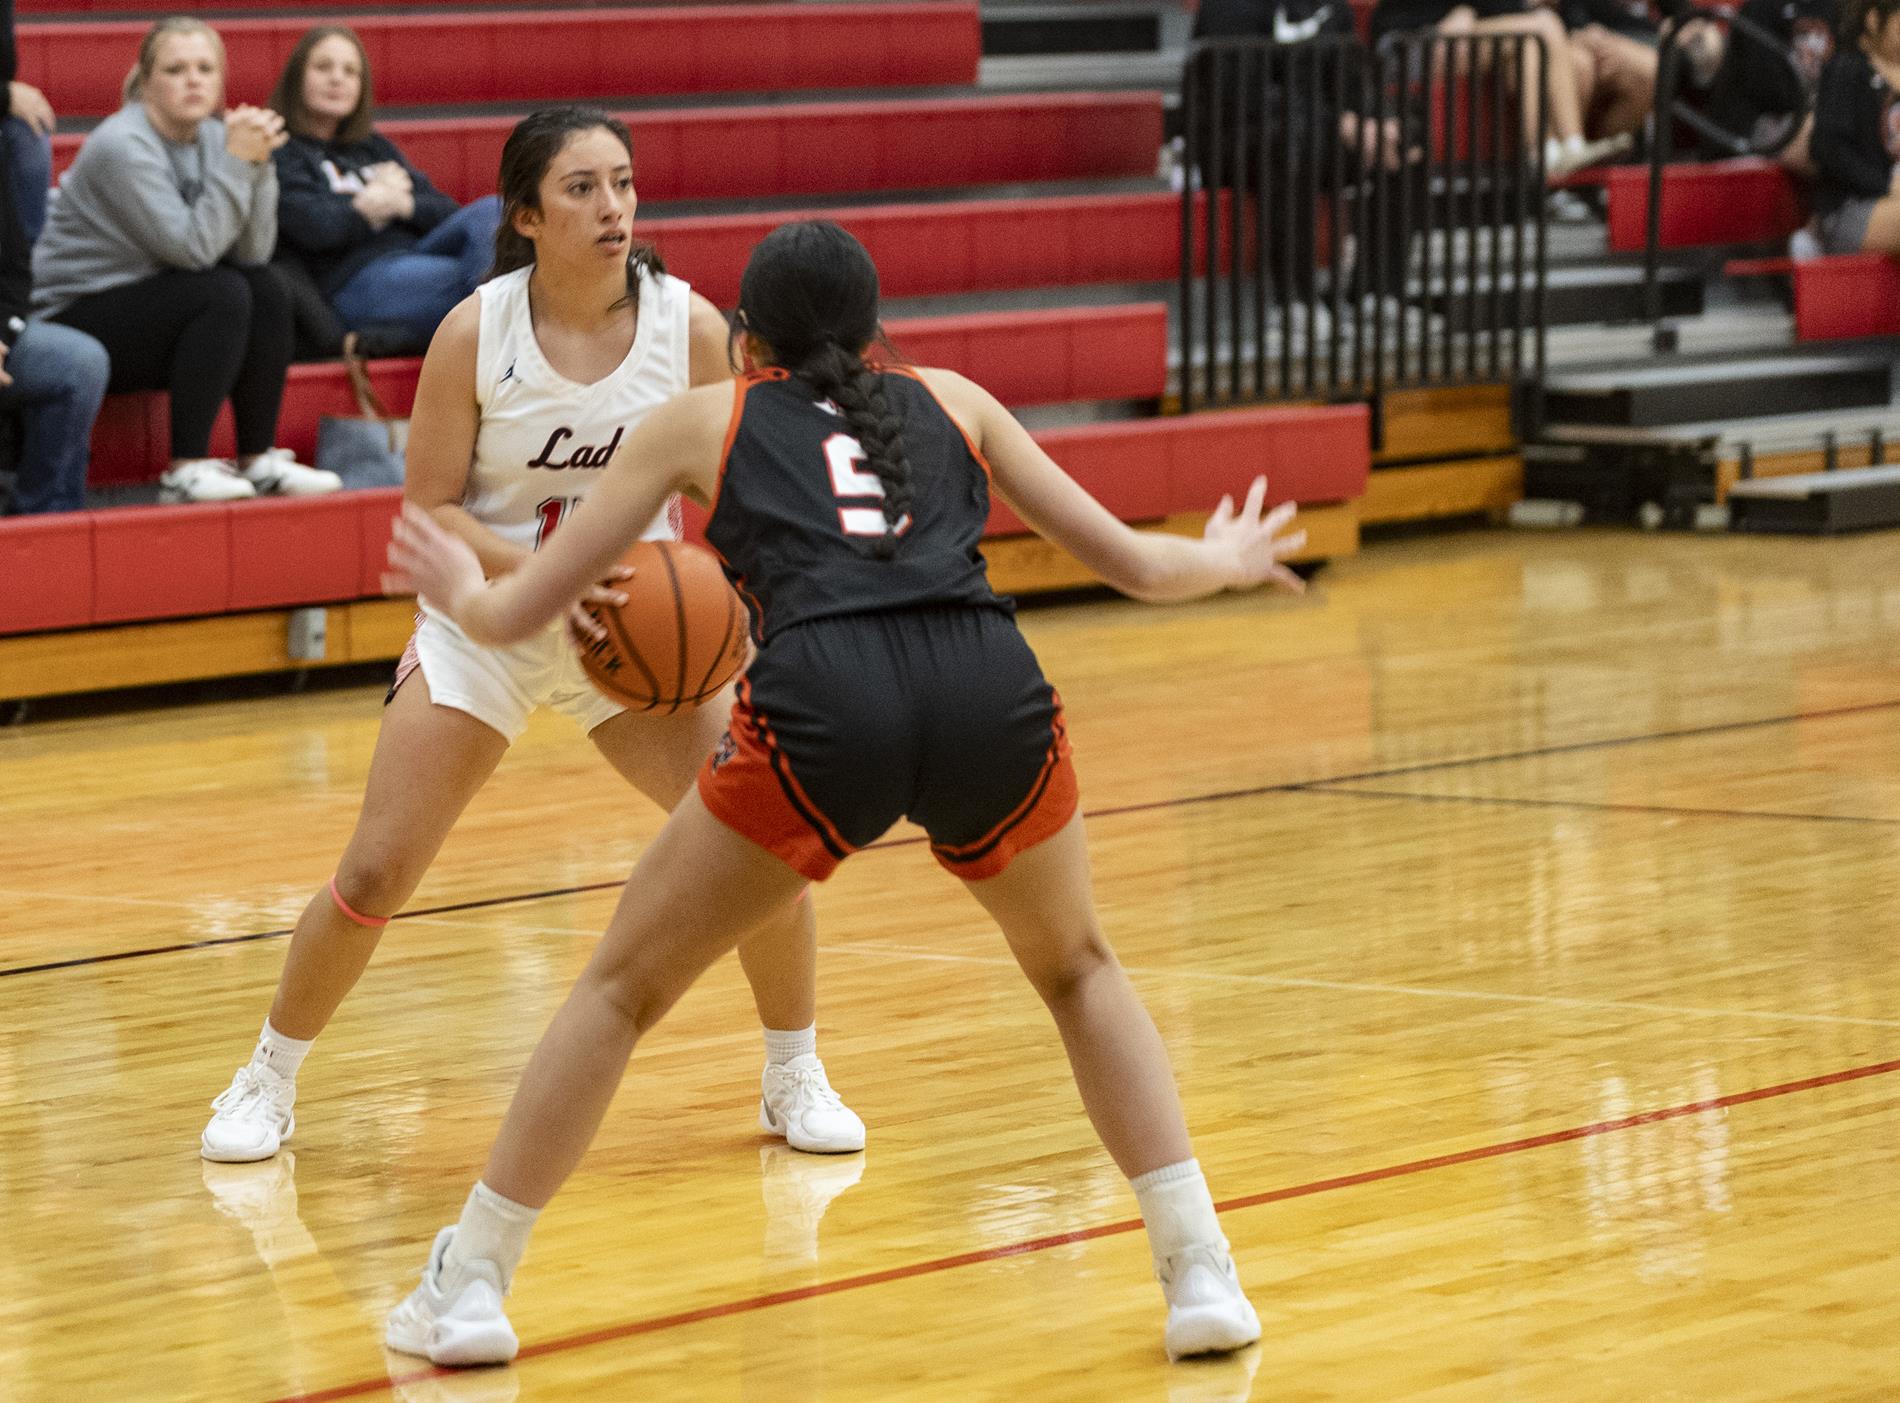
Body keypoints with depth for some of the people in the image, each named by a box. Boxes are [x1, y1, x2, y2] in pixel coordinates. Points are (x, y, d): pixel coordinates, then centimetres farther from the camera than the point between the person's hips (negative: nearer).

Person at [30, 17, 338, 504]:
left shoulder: (210, 136, 1)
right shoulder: (123, 146, -20)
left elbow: (253, 252, -8)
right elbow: (192, 247, -26)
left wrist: (257, 163, -18)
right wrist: (236, 162, -26)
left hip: (149, 308, 8)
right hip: (77, 319, -7)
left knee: (267, 289, -11)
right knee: (224, 294, -25)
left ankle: (258, 460, -7)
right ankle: (186, 469, -23)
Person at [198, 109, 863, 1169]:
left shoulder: (692, 327, -12)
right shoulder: (476, 333, -16)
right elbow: (430, 510, -12)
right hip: (486, 625, -1)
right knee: (375, 876, -7)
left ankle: (796, 1077, 11)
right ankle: (269, 1081, 17)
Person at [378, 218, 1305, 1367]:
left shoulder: (701, 420, 25)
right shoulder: (952, 402, 29)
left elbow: (522, 612, 28)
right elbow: (1137, 562, 34)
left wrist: (461, 592, 51)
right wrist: (1228, 563, 55)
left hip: (824, 705, -2)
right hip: (991, 691, 2)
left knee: (623, 988, 18)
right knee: (1079, 969, 28)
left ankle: (469, 1286, 16)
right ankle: (1202, 1274, 17)